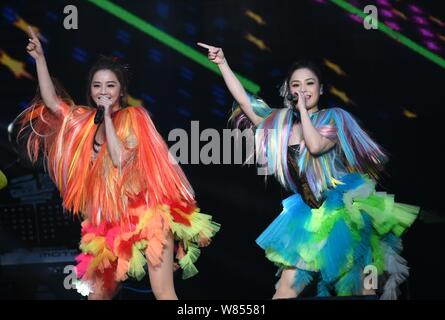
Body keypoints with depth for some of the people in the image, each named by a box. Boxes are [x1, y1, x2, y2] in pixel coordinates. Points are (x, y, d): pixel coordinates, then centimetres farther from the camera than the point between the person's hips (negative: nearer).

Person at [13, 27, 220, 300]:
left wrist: (108, 116, -13)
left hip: (144, 214, -6)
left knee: (163, 293, -11)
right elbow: (51, 101, 9)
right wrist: (40, 58, 8)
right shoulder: (86, 119, 11)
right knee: (98, 291, 9)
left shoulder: (132, 116, -5)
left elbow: (120, 159, -17)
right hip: (109, 221, 6)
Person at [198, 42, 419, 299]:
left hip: (346, 211, -4)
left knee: (362, 289, -1)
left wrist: (303, 108, -14)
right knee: (286, 289, 0)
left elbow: (315, 146, -24)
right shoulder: (281, 122, 8)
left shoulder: (333, 118, -4)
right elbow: (243, 99, 9)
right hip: (309, 215, 4)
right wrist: (222, 63, 6)